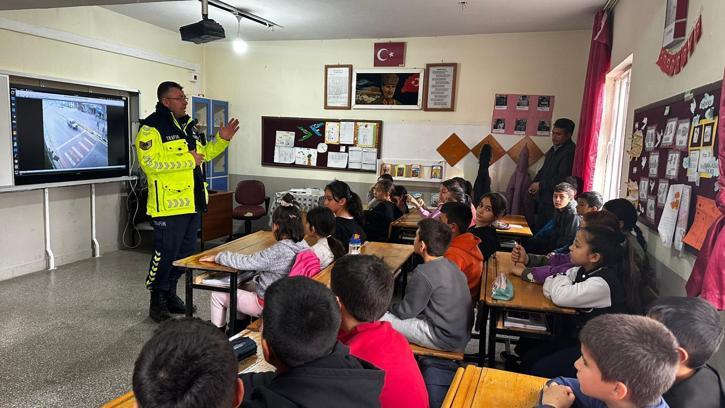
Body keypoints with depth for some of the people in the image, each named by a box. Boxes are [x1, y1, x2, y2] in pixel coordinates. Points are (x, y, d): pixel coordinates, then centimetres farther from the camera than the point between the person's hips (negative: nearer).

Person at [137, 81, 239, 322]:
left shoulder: (188, 126, 17)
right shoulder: (152, 128, -11)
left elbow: (203, 154, 27)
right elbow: (149, 163, -22)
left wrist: (222, 140, 11)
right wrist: (187, 161, -21)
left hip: (193, 203, 9)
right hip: (169, 205, -8)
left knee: (185, 253, 15)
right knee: (165, 254, -1)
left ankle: (170, 295, 30)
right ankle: (157, 302, 15)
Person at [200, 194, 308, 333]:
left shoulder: (279, 251, -31)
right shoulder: (302, 244, -7)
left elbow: (245, 262, -27)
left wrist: (217, 257, -13)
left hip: (268, 304, -8)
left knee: (217, 295, 7)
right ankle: (241, 326, 38)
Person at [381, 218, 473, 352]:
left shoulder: (424, 273, -23)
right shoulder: (450, 265, 3)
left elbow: (405, 311, -13)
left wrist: (387, 306, 6)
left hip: (445, 339, -9)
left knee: (381, 318, -4)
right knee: (393, 310, 19)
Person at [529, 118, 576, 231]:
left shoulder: (570, 151, -17)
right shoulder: (554, 149, 13)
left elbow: (562, 179, -22)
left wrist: (540, 185, -12)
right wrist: (534, 184, 5)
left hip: (555, 203, -9)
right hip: (543, 199, 9)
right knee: (538, 228, 14)